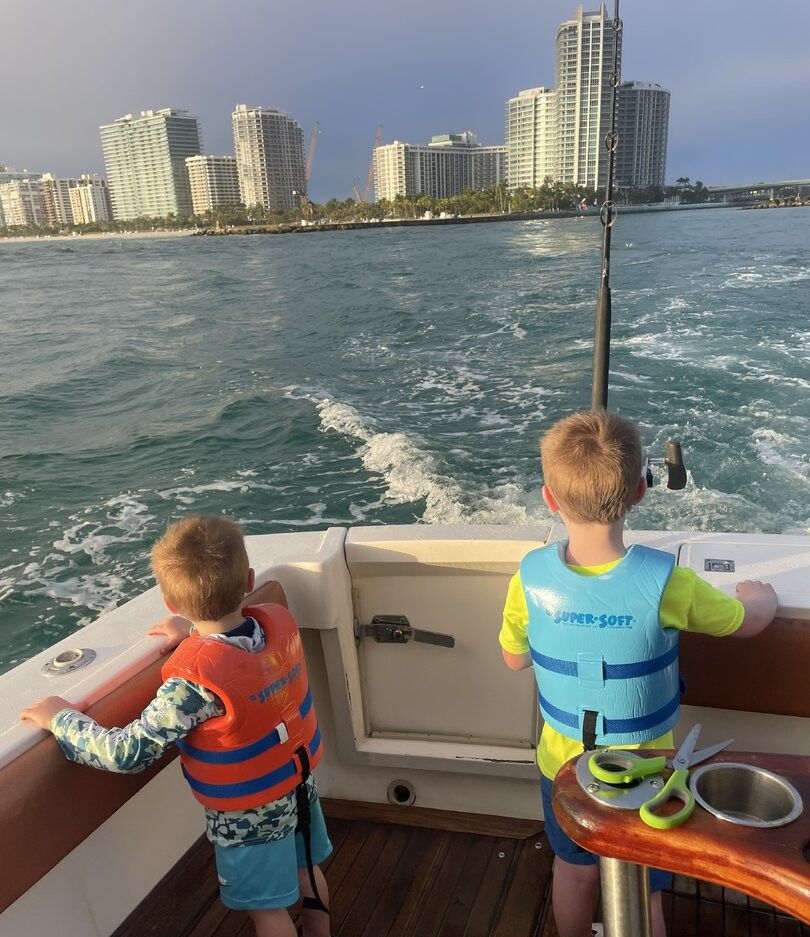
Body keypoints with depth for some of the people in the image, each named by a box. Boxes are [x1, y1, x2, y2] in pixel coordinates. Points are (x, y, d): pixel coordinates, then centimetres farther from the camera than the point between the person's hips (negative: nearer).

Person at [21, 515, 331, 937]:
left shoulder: (195, 680, -37)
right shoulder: (280, 619, -19)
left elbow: (129, 753, -30)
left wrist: (61, 719, -17)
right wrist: (196, 631, 0)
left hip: (246, 812, -6)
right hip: (300, 778, 6)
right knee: (304, 871, 31)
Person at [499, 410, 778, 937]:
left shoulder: (532, 578, -22)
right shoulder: (667, 585, -28)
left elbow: (515, 660, -4)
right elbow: (750, 621, -7)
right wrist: (762, 595, 15)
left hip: (564, 763, 2)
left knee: (575, 872, 29)